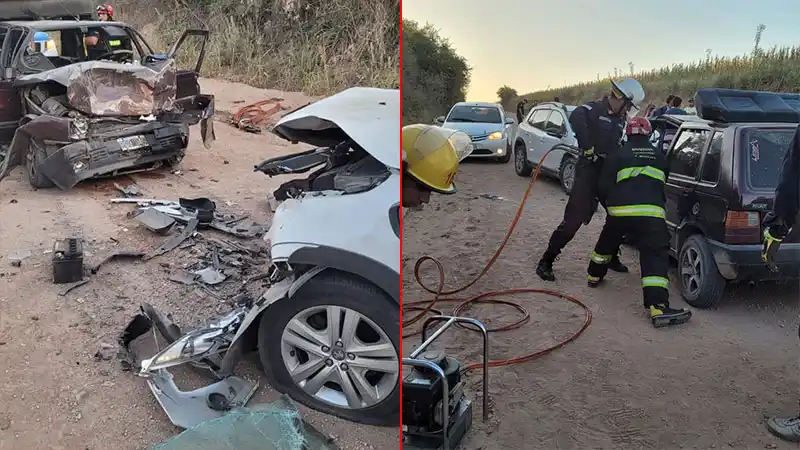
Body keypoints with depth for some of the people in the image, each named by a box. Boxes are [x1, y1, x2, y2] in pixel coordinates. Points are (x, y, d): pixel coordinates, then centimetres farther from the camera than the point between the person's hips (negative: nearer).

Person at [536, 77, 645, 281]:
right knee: (573, 220, -11)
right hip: (588, 171, -8)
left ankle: (610, 257, 33)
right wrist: (588, 148, -30)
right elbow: (576, 117, -33)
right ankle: (545, 262, -3)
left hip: (609, 173, 8)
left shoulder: (620, 118, 15)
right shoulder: (596, 108, -10)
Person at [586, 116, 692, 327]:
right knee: (655, 258, -7)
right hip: (652, 214, 0)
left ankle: (595, 275, 46)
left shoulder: (617, 155, 12)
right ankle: (658, 307, -20)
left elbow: (603, 187, 7)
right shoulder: (660, 157, 22)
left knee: (606, 244, 27)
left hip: (619, 211, 0)